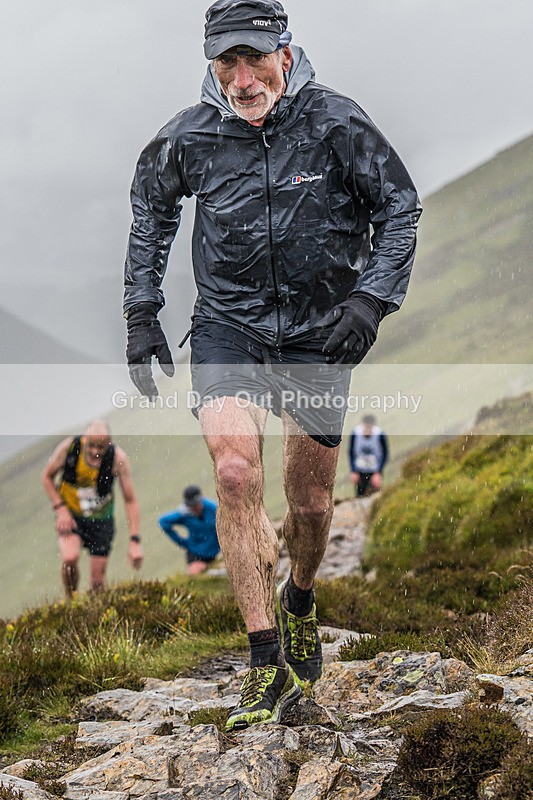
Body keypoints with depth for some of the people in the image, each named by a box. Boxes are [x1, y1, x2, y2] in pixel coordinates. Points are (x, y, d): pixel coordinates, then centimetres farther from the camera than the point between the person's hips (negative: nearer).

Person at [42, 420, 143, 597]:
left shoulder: (118, 458, -22)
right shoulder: (69, 447, -21)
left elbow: (130, 500, -13)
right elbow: (47, 477, -3)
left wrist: (135, 541, -18)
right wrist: (60, 509, -15)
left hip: (101, 520, 1)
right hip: (70, 515, -1)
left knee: (98, 582, 0)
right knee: (70, 558, -28)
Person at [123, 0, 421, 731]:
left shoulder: (335, 124, -14)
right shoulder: (189, 139, -9)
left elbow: (400, 207, -2)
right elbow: (151, 206, 12)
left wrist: (372, 298, -16)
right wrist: (141, 311, 7)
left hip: (319, 330, 0)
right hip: (228, 324, 0)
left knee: (310, 502, 8)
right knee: (236, 473, -22)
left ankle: (300, 603, 43)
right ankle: (268, 665, -16)